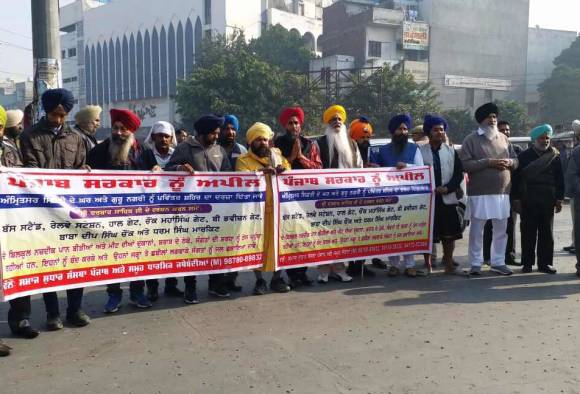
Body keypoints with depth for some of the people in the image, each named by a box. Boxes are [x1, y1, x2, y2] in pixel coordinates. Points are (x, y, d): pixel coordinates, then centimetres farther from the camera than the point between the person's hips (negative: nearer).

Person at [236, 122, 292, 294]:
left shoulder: (278, 155, 15)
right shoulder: (244, 160, 2)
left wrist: (283, 170, -6)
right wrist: (261, 171, -30)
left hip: (277, 207, 3)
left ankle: (277, 278, 17)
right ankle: (259, 280, 11)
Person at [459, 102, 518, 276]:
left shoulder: (503, 138, 14)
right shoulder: (471, 139, -2)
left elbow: (515, 160, 19)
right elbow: (465, 164, -12)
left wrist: (509, 162, -5)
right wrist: (488, 162, -17)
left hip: (502, 192, 5)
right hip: (479, 192, -5)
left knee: (501, 229, 9)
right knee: (477, 229, 1)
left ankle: (498, 262, 21)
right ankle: (475, 264, 11)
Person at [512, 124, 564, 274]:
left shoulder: (555, 156, 6)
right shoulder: (524, 156, 2)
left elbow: (559, 179, 7)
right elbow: (516, 179, 1)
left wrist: (559, 199, 1)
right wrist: (516, 199, -4)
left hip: (548, 201, 2)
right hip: (528, 202, -1)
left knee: (547, 233, 6)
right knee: (528, 234, 3)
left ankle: (545, 263, 14)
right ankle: (527, 263, 11)